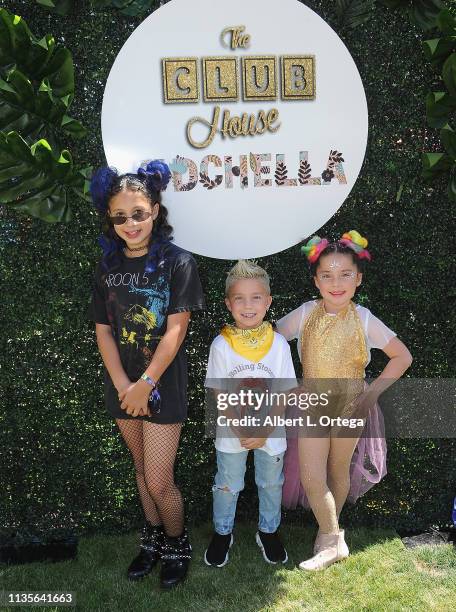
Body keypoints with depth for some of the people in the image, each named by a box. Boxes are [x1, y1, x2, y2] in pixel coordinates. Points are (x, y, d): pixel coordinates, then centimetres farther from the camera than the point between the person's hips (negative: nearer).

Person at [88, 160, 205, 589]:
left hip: (163, 385, -4)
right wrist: (123, 385, -9)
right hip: (123, 385, 5)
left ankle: (177, 545, 27)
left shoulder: (177, 263, -11)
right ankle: (152, 538, 39)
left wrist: (146, 385, -14)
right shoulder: (108, 266, 3)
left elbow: (175, 331, -14)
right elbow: (103, 330, 1)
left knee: (159, 482, 0)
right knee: (142, 469, 19)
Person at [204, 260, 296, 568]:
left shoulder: (279, 343, -13)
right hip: (231, 432, -1)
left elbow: (284, 393, -9)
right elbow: (219, 394, -11)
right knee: (228, 486, 18)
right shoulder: (221, 344, -15)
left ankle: (268, 531, 46)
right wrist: (241, 432, -16)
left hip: (271, 431, 1)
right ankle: (223, 533, 44)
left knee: (272, 484, 21)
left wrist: (264, 433, -16)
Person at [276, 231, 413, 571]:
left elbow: (403, 356, -4)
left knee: (339, 471, 15)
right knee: (311, 478, -5)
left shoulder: (364, 320, -11)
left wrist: (372, 392, -9)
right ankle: (334, 539, 16)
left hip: (350, 406, -1)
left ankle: (329, 534, 38)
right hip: (312, 405, 1)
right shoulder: (305, 313, -9)